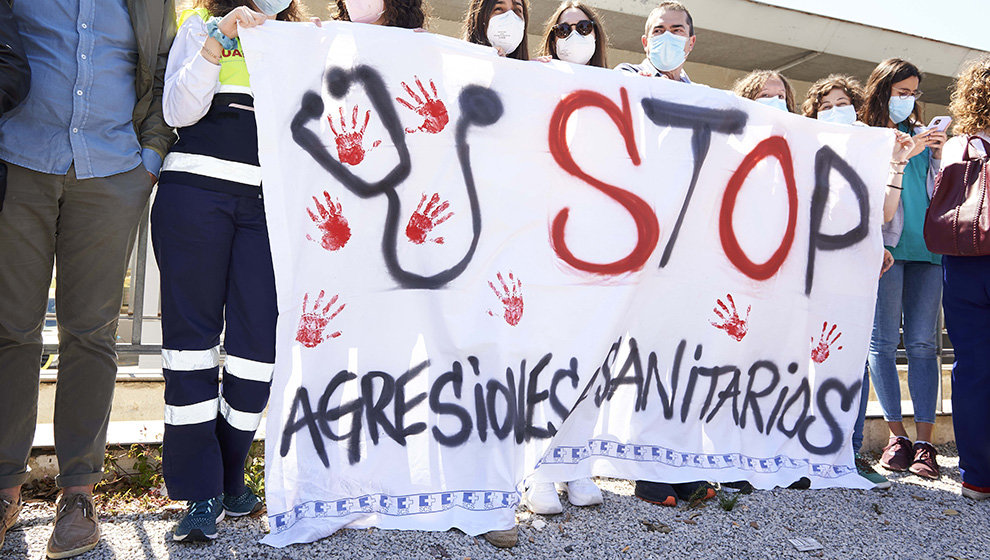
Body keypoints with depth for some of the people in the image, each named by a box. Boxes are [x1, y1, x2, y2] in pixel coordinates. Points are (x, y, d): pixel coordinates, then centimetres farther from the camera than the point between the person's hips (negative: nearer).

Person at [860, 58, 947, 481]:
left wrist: (938, 156, 5)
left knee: (922, 343, -2)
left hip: (926, 248, 3)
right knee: (884, 341, -5)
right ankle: (897, 436, 3)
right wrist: (903, 154, -9)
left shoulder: (921, 134, 21)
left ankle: (924, 441, -1)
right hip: (886, 247, -3)